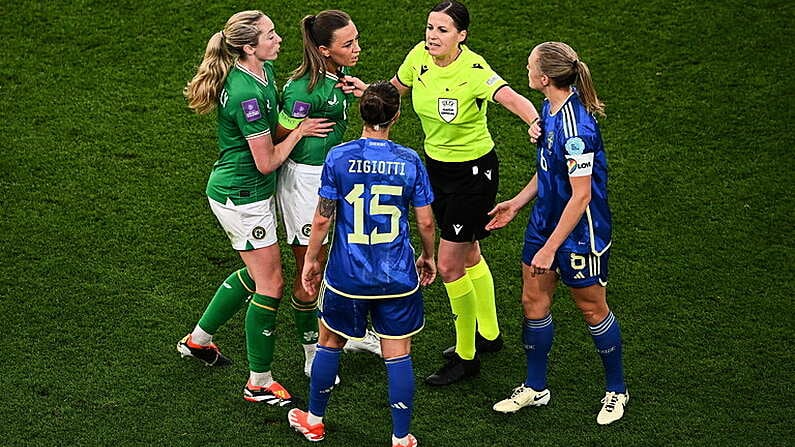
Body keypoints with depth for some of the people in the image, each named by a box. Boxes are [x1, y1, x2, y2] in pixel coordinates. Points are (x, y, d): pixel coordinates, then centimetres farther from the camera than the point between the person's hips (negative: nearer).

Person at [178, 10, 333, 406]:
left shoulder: (264, 70, 1)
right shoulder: (246, 94, -28)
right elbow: (266, 162, -21)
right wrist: (299, 131, -10)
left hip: (242, 193, 10)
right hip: (242, 198, -10)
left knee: (257, 273, 23)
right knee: (270, 285, 0)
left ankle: (198, 339, 40)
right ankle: (259, 384, 12)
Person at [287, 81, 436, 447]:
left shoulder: (339, 157, -9)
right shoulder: (410, 161, -6)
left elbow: (322, 219, -6)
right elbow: (425, 222, -1)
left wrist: (311, 260, 8)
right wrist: (428, 257, 18)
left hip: (347, 276, 0)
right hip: (397, 277, 0)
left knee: (329, 342, 19)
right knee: (398, 355, 7)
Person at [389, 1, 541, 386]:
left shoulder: (474, 71, -27)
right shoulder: (419, 57, -8)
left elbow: (513, 99, -43)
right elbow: (395, 89, 13)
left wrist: (535, 122, -62)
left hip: (474, 172, -7)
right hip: (436, 165, 7)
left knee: (449, 266, -4)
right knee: (468, 253, 22)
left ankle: (466, 357, 14)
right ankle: (488, 333, 41)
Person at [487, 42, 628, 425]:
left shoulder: (577, 128, -30)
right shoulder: (551, 108, -1)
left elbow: (581, 197, -26)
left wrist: (549, 249, -23)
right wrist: (516, 204, 17)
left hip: (579, 233, -9)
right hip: (545, 220, 9)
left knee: (592, 308, 9)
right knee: (533, 302, 14)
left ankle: (616, 391, 30)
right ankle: (535, 388, 30)